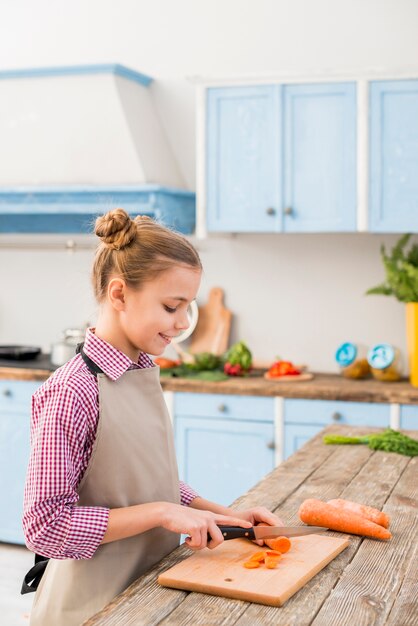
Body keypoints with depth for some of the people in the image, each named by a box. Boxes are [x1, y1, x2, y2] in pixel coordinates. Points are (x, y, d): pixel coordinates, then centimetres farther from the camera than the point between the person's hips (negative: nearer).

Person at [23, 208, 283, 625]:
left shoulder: (145, 374, 2)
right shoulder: (73, 392, -23)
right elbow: (46, 526, -23)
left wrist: (224, 515, -1)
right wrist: (161, 512, -24)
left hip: (153, 587, 8)